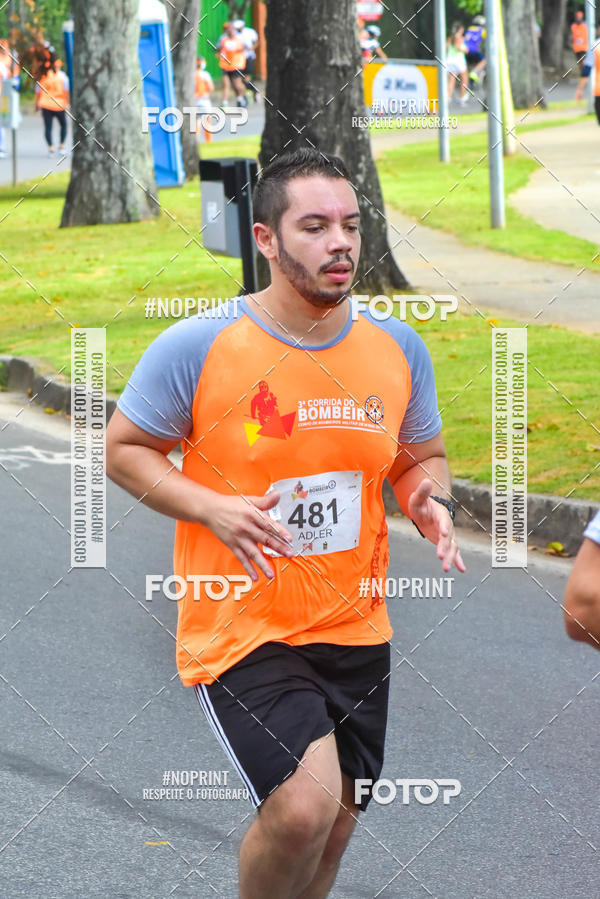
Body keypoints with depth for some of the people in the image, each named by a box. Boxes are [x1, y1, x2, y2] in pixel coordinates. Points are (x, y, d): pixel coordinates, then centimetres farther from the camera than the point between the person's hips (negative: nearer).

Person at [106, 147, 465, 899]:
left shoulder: (398, 349, 0)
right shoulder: (197, 348, -14)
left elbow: (421, 457, 15)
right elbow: (125, 451, -3)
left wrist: (429, 500, -9)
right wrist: (212, 507, -20)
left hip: (355, 634, 5)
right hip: (240, 631, -5)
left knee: (330, 832, 15)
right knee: (305, 806, -23)